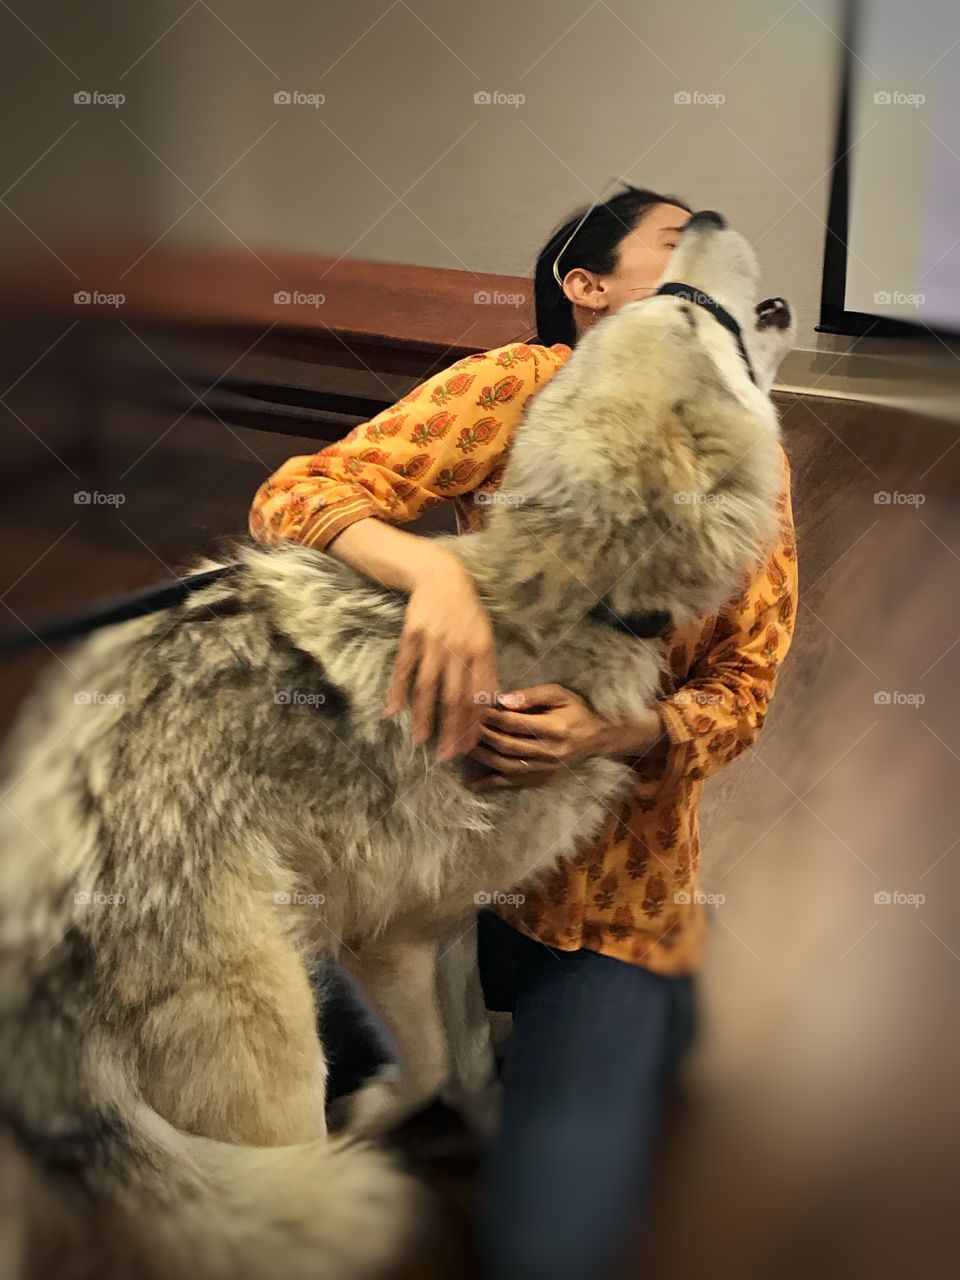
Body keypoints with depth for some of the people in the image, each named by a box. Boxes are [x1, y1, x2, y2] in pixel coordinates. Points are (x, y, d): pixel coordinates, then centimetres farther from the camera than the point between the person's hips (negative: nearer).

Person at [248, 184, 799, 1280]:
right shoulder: (519, 386, -9)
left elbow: (743, 689, -1)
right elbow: (293, 496, -15)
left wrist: (618, 735, -23)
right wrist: (434, 567, -36)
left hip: (613, 892, 1)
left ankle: (644, 1020, 23)